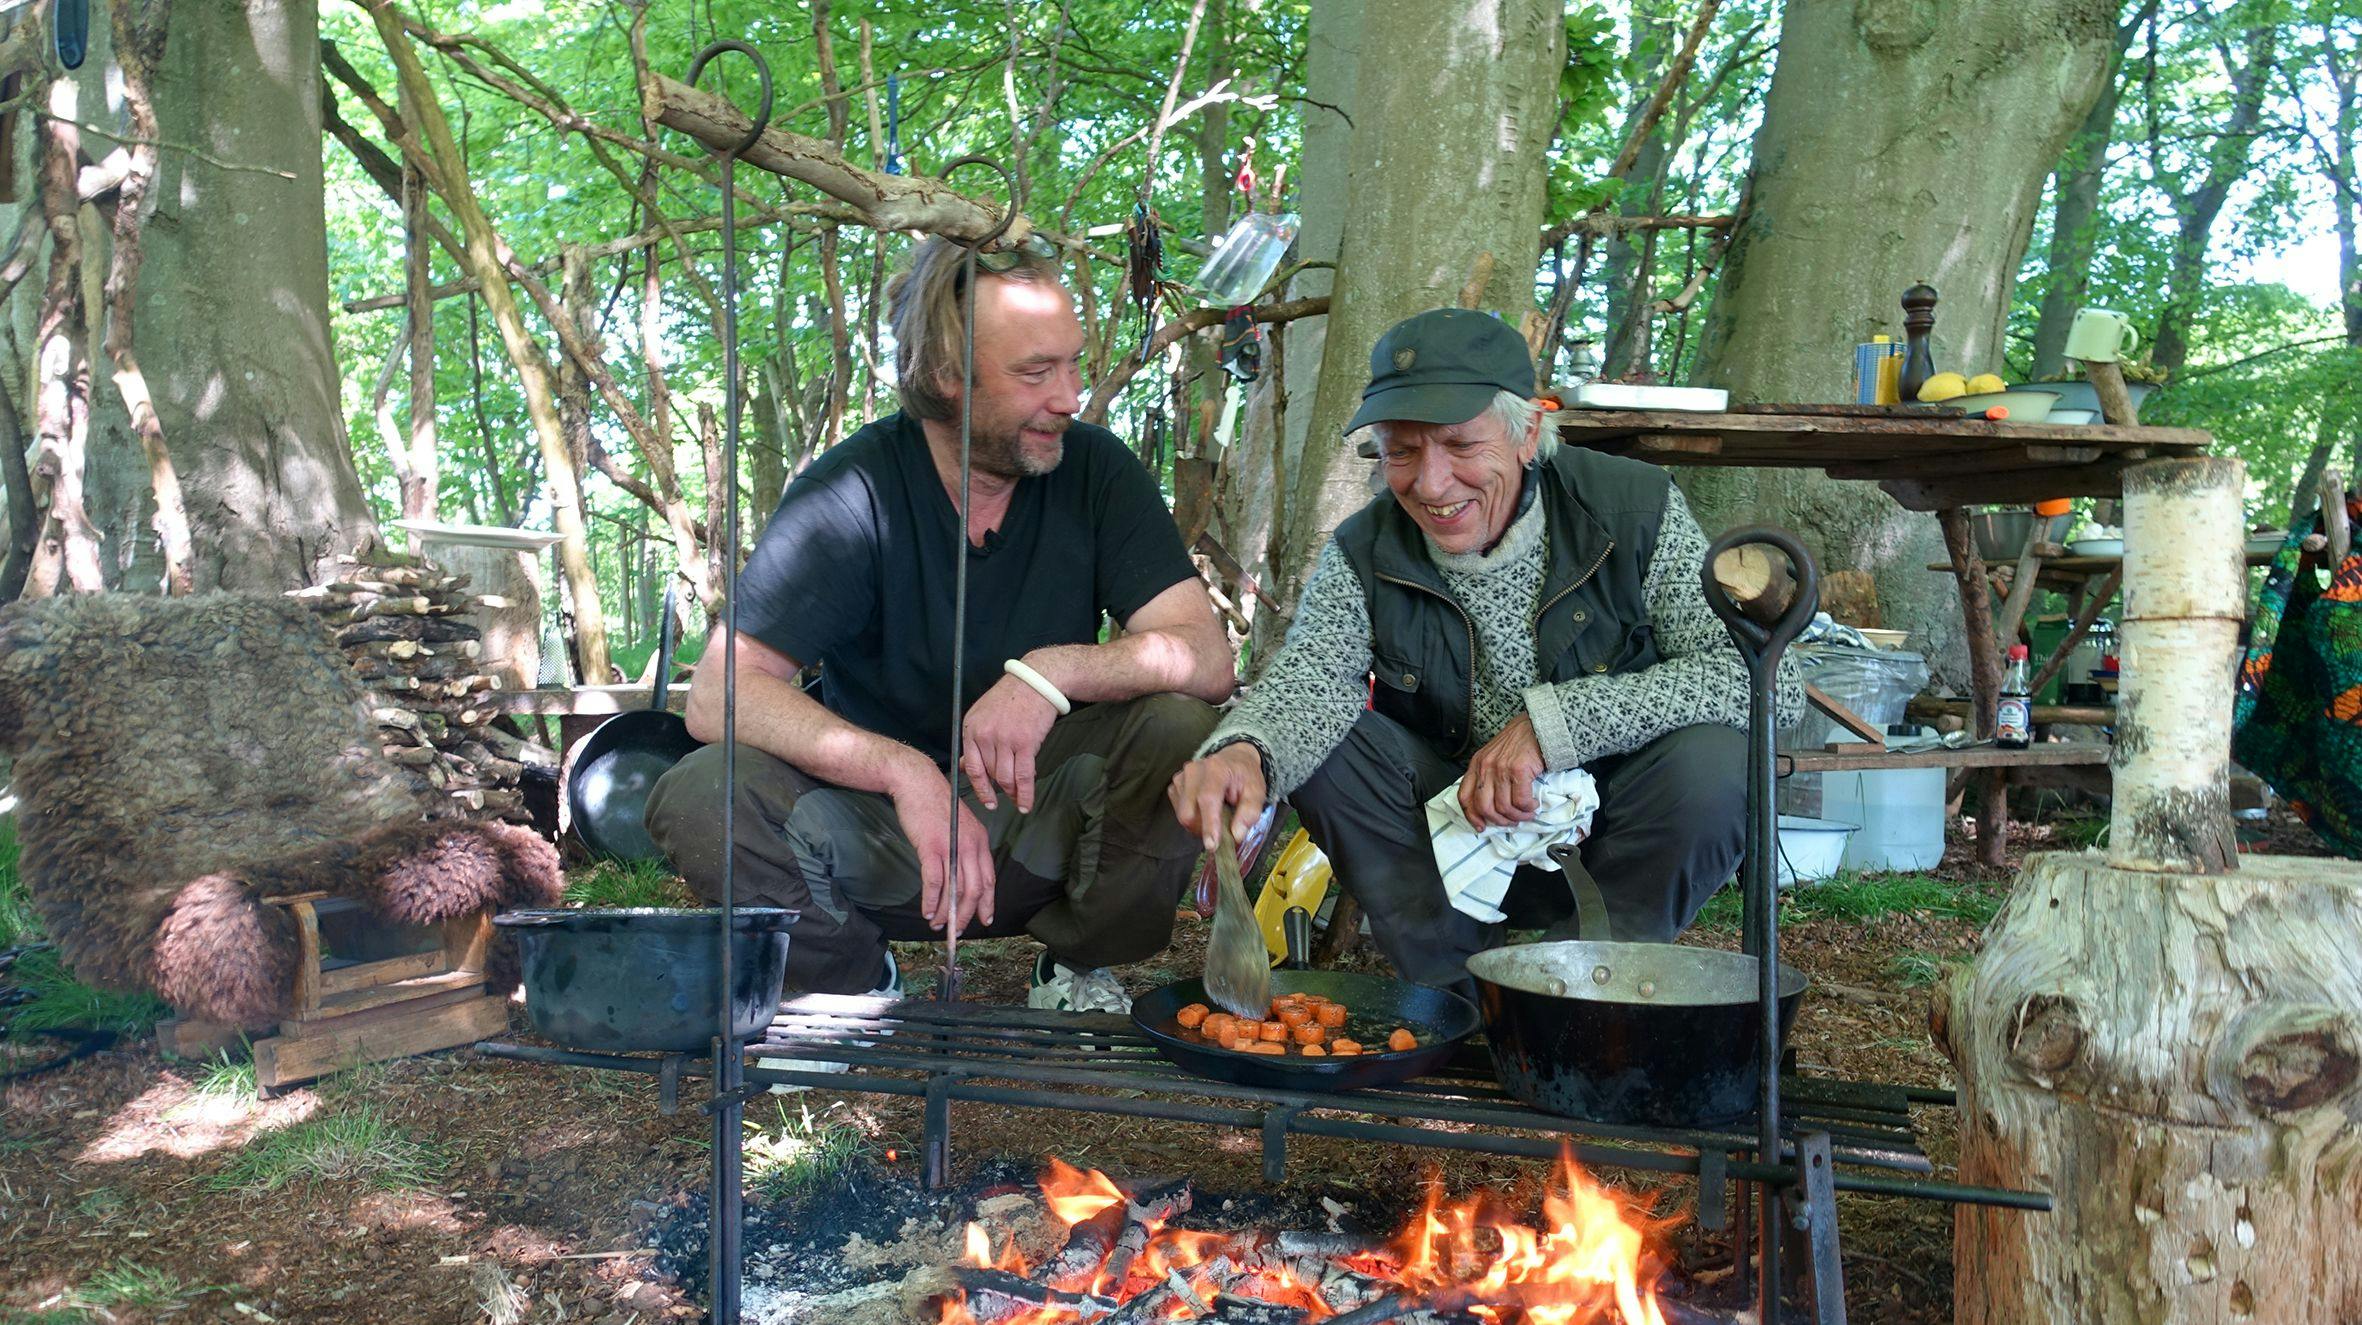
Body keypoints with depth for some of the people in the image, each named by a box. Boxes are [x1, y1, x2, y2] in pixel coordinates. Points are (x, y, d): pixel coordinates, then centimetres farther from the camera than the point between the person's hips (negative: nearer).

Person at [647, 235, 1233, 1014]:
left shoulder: (1096, 469, -7)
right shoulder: (854, 490, -13)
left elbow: (1208, 658, -15)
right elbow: (719, 694, -21)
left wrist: (1053, 671, -33)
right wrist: (905, 770, -35)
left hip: (1040, 824, 1)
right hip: (883, 830, -1)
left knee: (1181, 727, -27)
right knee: (699, 797, -27)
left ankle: (1077, 970, 0)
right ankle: (861, 986, 2)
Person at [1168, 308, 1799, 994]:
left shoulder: (1635, 508, -15)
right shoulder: (1365, 552, -7)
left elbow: (1767, 675, -24)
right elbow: (1307, 682, -23)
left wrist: (1551, 721, -31)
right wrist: (1244, 753, -48)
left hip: (1609, 836, -2)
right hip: (1460, 847, 2)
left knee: (1710, 759, -30)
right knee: (1319, 748, -20)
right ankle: (1452, 992, -8)